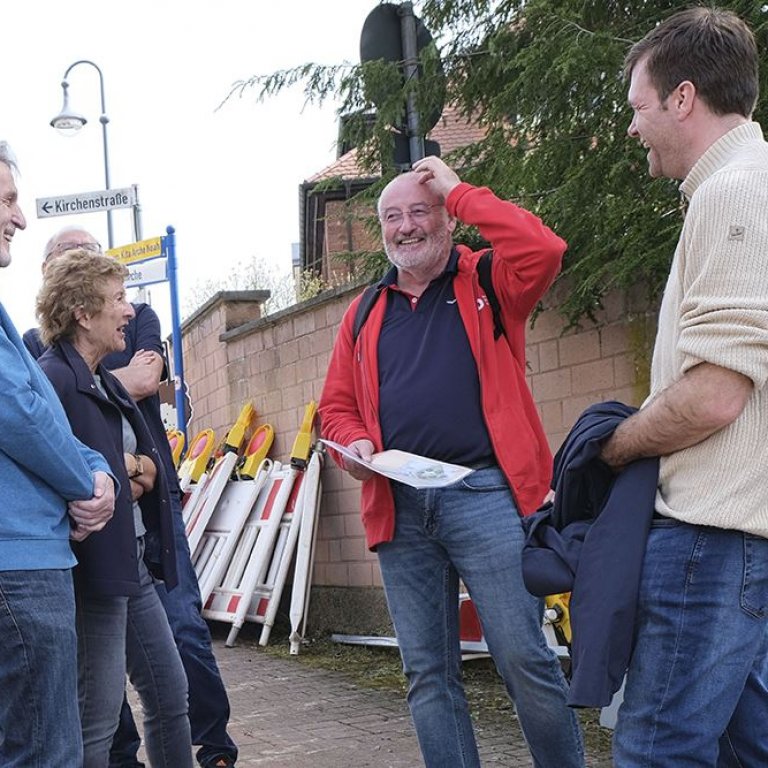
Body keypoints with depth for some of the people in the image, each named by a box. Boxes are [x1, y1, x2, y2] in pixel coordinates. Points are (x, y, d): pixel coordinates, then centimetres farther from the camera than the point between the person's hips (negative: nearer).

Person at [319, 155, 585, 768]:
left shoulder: (487, 285, 6)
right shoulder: (365, 313, 18)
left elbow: (544, 251, -15)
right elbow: (337, 405, 20)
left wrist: (458, 190, -6)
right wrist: (355, 443, -3)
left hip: (484, 494, -4)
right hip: (399, 505, 5)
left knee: (524, 657, -6)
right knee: (427, 672, 8)